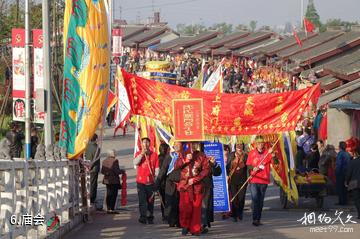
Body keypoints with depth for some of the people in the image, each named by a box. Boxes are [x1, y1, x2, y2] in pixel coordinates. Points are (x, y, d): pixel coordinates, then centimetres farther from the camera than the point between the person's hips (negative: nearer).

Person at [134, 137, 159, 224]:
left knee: (150, 200, 6)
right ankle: (143, 216, -15)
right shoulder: (138, 154, 6)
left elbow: (157, 168, 6)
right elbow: (135, 162, -12)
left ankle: (150, 217, 13)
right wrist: (142, 153, -17)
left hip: (151, 181, 1)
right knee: (142, 200, -10)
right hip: (141, 181, -1)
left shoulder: (154, 154, 7)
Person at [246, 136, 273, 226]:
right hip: (254, 180, -1)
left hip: (264, 180, 1)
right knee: (255, 199, -12)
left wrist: (272, 154, -21)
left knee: (261, 200, 8)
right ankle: (255, 219, -14)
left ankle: (258, 219, 16)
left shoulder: (267, 153, 5)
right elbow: (248, 165, 9)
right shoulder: (252, 153, 6)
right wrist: (253, 168, -11)